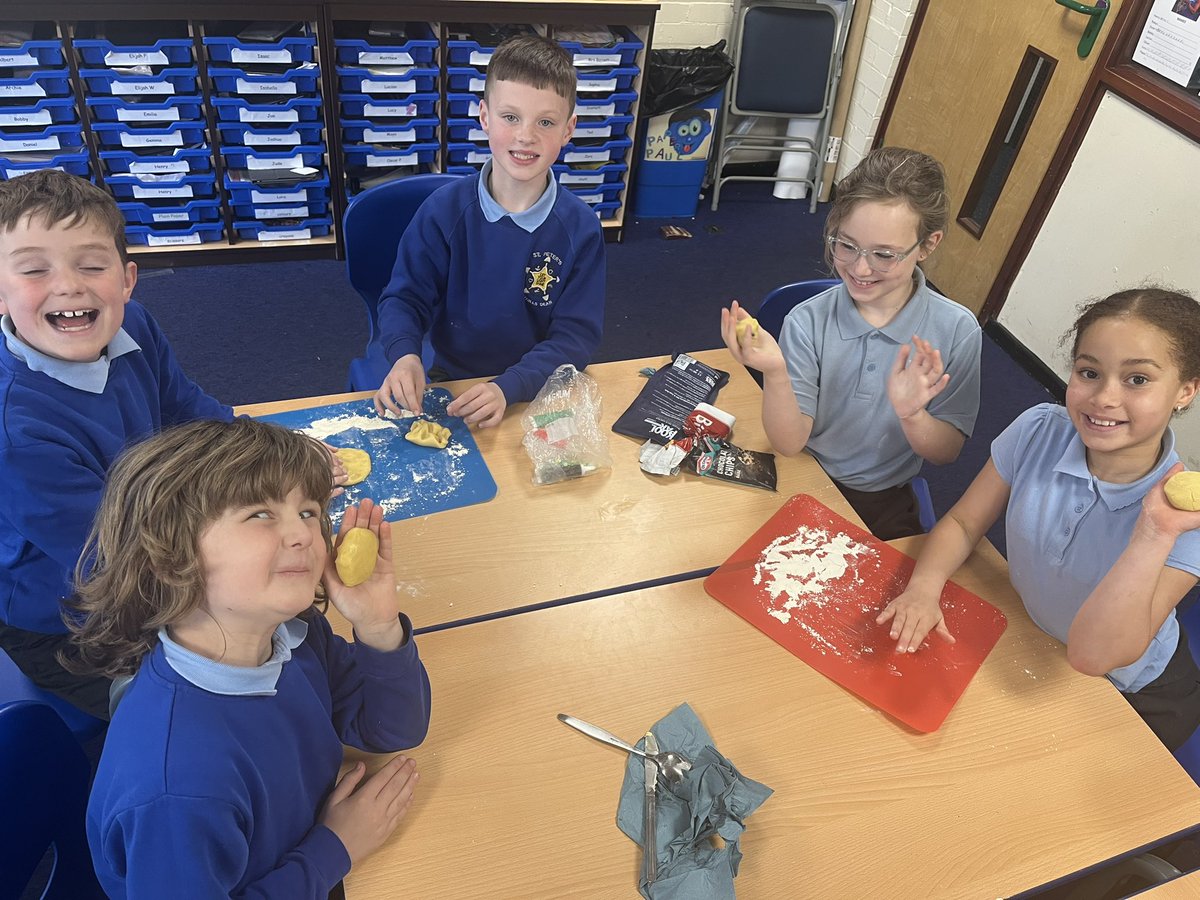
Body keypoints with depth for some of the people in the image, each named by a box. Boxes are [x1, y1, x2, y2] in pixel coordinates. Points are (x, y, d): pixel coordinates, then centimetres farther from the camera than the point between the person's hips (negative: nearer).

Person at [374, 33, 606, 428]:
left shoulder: (581, 229, -8)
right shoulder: (444, 210, -7)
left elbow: (577, 335, -10)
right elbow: (405, 298, 0)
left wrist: (508, 388, -25)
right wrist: (404, 355, -23)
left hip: (539, 391, 0)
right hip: (450, 379, 1)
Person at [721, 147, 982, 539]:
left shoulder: (957, 330, -12)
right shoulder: (807, 322, -13)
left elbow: (946, 453, -6)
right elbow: (790, 442, -14)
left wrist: (911, 415, -28)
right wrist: (775, 373, -33)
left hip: (885, 503, 1)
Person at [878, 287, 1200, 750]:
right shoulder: (1039, 431, -20)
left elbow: (1091, 655, -34)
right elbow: (962, 524, -10)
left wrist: (1156, 533, -43)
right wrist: (924, 587, -30)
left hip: (1134, 698, -3)